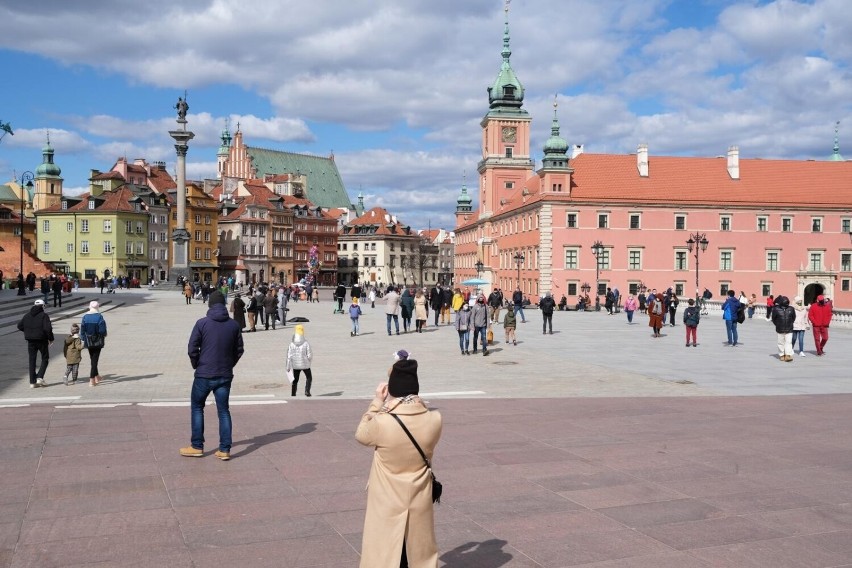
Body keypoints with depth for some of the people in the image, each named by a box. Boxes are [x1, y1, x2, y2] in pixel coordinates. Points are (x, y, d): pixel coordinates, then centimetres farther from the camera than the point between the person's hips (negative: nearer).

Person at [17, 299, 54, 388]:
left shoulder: (27, 315, 6)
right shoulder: (44, 316, -10)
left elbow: (19, 326, 8)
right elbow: (48, 328, -19)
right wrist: (51, 339, -6)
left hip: (30, 341, 4)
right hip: (42, 340, -4)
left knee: (32, 361, 9)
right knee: (45, 359, 11)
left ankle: (32, 382, 8)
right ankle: (40, 377, -4)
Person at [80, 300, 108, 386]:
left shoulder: (85, 316, -2)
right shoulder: (99, 317, -13)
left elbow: (82, 329, -1)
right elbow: (102, 330, -16)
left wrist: (83, 339, 8)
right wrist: (104, 334, 5)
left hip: (88, 342, 4)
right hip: (97, 341, -4)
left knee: (93, 359, 19)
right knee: (95, 360, 0)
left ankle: (96, 376, 32)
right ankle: (92, 380, -4)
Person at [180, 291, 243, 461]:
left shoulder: (202, 323, -9)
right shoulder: (234, 325, 1)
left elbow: (192, 348, -8)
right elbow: (239, 350, 7)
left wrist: (197, 365, 7)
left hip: (204, 375, -3)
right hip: (225, 375, 3)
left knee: (197, 408, 14)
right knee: (224, 411, 9)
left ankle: (197, 447, 16)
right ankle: (224, 450, 7)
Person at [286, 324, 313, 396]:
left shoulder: (292, 344, -10)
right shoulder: (306, 343, -16)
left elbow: (289, 356, -8)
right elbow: (309, 355, -14)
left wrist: (288, 367, -1)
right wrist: (310, 359, 9)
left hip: (295, 365, 2)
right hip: (305, 364, -2)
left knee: (295, 379, 16)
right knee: (309, 378, 19)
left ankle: (293, 394, 13)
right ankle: (307, 391, 7)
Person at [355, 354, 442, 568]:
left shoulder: (382, 423, -25)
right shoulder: (434, 419, -16)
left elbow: (361, 435, -4)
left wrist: (377, 402, 2)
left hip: (388, 503, -3)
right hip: (419, 501, 3)